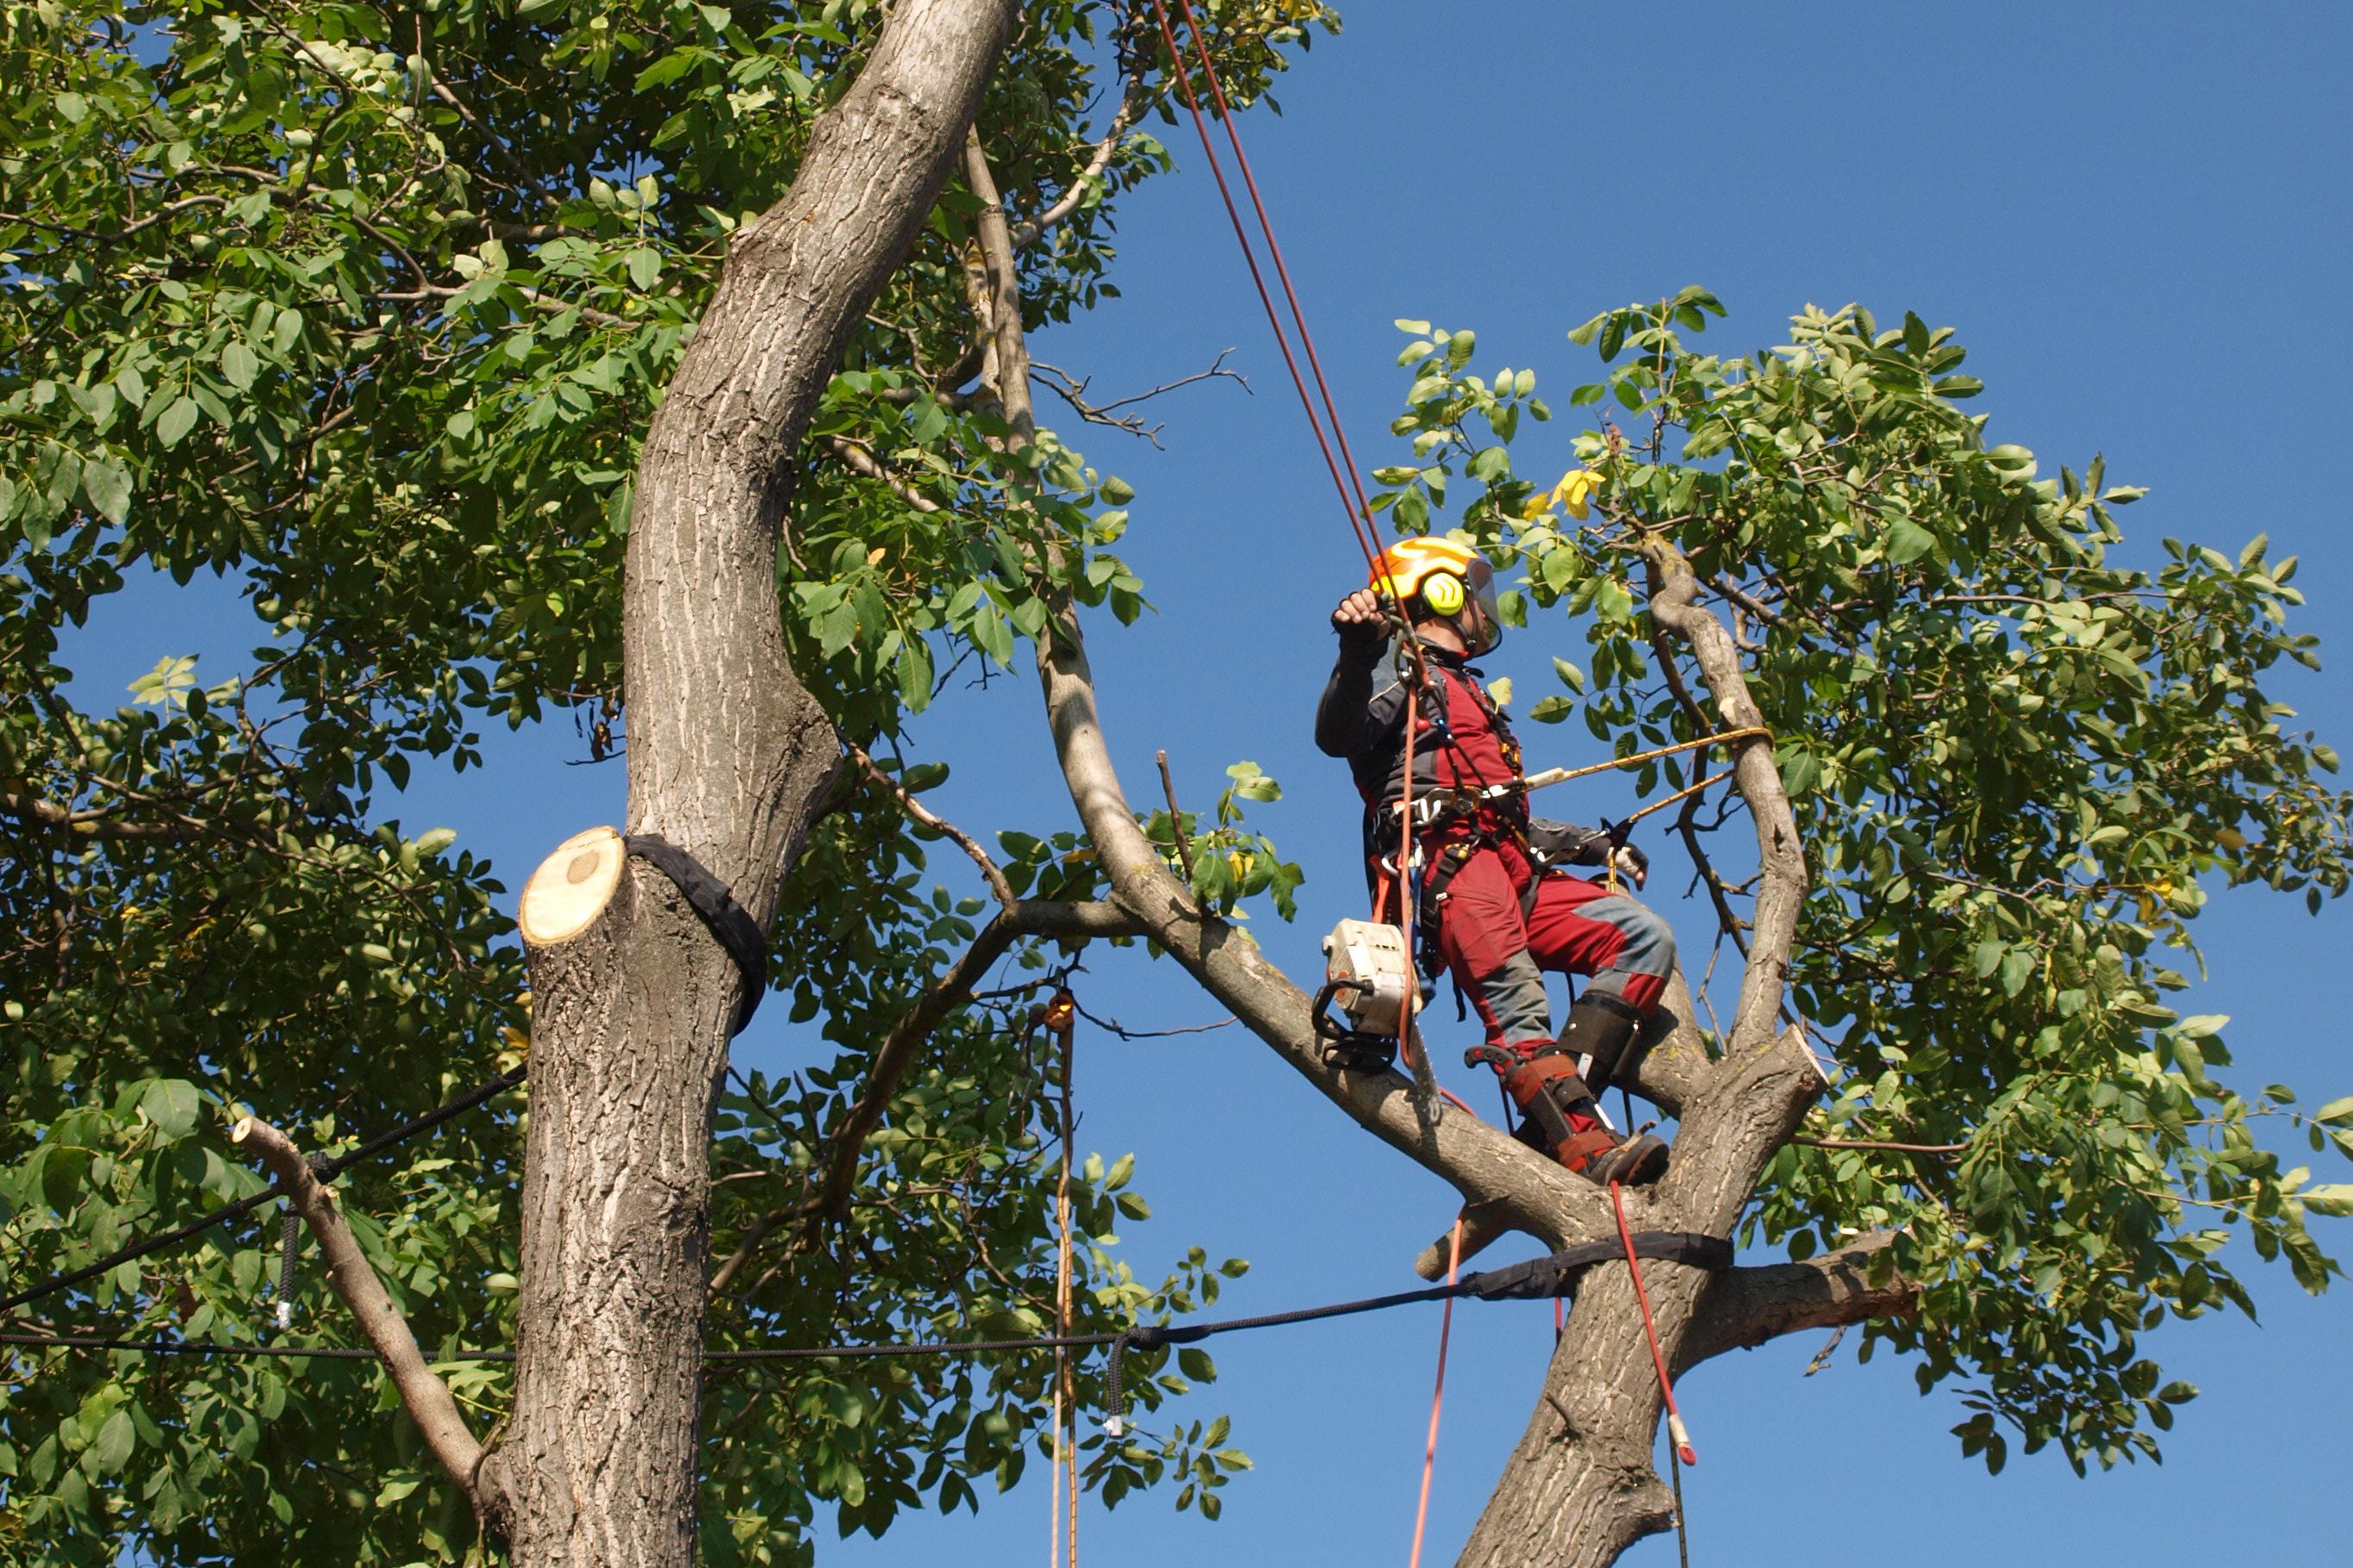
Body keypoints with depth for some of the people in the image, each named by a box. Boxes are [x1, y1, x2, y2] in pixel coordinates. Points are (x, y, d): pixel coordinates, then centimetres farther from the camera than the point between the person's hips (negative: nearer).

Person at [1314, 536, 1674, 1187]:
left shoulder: (1470, 695, 37)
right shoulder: (1406, 676, 9)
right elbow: (1337, 736, -13)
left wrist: (1595, 844, 32)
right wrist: (1356, 656, -32)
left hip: (1517, 871, 8)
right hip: (1449, 866, -8)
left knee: (1646, 939, -7)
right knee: (1518, 1012, -23)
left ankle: (1555, 1118, -20)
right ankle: (1588, 1149, -39)